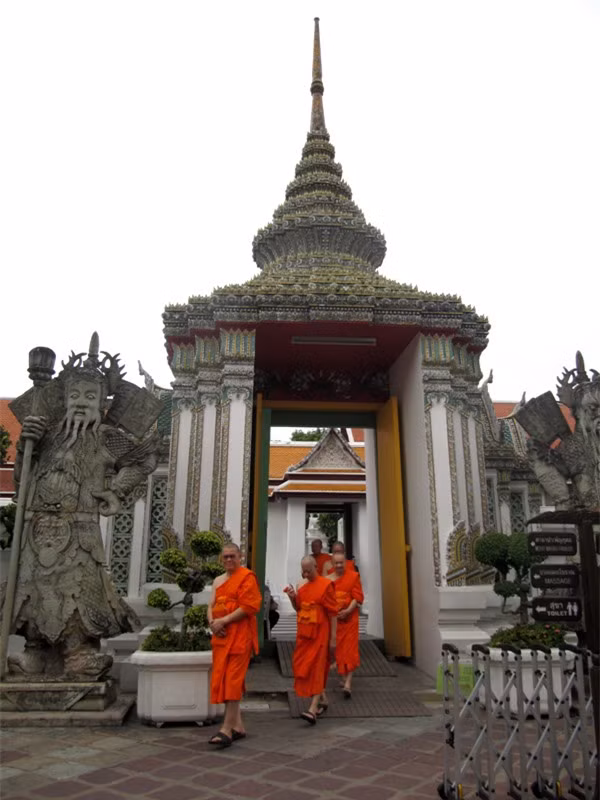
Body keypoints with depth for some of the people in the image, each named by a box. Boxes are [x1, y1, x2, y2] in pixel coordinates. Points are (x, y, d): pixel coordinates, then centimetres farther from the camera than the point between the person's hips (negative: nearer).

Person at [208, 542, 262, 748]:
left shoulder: (247, 577, -6)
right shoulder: (218, 581, 16)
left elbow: (249, 607, -15)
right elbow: (211, 606, 15)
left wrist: (223, 621, -16)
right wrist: (212, 622, -7)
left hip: (240, 635, -8)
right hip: (221, 635, 8)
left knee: (232, 680, -9)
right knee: (221, 680, 9)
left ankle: (227, 729, -6)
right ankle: (238, 726, 19)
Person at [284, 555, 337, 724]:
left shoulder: (326, 585, -10)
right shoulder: (301, 586, 6)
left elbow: (333, 613, -9)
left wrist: (333, 638, -9)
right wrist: (292, 598, -4)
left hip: (320, 633, -7)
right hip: (304, 632, 7)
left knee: (316, 667, -9)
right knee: (303, 666, 12)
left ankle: (313, 708, -9)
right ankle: (323, 699, 30)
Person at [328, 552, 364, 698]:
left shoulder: (354, 576, -3)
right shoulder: (328, 579, 2)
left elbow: (358, 597, -6)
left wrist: (347, 611, -18)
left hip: (349, 618, -3)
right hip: (333, 619, 3)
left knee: (349, 650, -5)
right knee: (337, 650, 10)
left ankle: (348, 684, -5)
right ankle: (343, 678, 28)